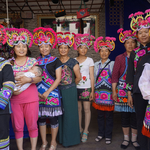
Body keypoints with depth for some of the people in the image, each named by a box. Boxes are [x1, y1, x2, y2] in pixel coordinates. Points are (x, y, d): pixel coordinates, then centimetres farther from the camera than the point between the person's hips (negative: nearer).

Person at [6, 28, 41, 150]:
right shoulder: (10, 63, 4)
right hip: (15, 99, 1)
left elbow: (39, 78, -3)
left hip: (31, 98, -1)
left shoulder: (33, 61, 2)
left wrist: (29, 79, -21)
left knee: (32, 125, 7)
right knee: (17, 127, 9)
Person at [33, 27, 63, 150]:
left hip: (52, 93, -3)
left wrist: (48, 92, -11)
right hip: (38, 94, 3)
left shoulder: (55, 61, -1)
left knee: (53, 118, 4)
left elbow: (58, 79, -5)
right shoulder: (36, 61, 8)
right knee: (41, 118, 10)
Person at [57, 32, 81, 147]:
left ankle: (70, 139, 17)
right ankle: (61, 137, 26)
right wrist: (60, 85, 6)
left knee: (70, 114, 2)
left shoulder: (73, 62, -4)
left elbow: (78, 77, -1)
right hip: (58, 90, 4)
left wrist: (71, 85, 8)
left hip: (70, 91, -4)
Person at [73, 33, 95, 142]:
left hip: (86, 88, -2)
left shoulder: (89, 60, 3)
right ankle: (80, 128, 23)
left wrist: (92, 91, -4)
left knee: (87, 109, 0)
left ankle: (86, 131, 12)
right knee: (78, 109, 8)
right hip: (76, 87, 2)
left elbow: (92, 76, 1)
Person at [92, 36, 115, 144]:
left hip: (109, 92, -3)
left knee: (109, 115, 5)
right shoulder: (96, 64, 10)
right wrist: (93, 92, 9)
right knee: (100, 115, 12)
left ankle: (108, 135, 19)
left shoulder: (112, 64, 0)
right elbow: (94, 78, 12)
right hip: (99, 92, 3)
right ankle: (100, 134, 27)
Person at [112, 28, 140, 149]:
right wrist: (114, 91, -4)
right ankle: (126, 139, 23)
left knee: (135, 114, 3)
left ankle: (134, 139, 22)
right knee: (124, 115, 7)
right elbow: (115, 75, 0)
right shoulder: (120, 58, 3)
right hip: (123, 89, 0)